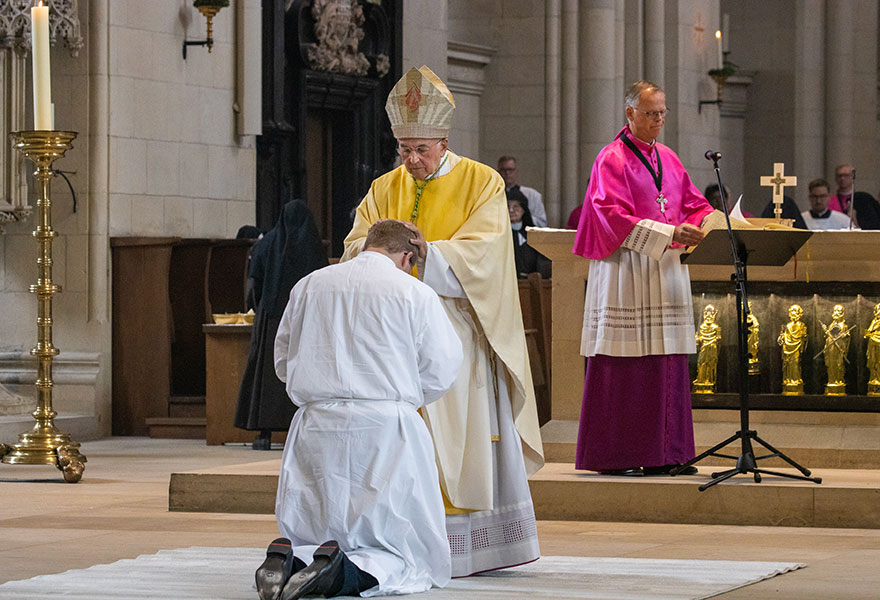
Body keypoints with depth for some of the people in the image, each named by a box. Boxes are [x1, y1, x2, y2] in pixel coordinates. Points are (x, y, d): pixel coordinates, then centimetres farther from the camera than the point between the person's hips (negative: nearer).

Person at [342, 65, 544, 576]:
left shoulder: (482, 183, 1)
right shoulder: (385, 189, 14)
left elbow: (481, 254, -11)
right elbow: (353, 251, 5)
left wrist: (429, 252, -27)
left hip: (457, 335, -3)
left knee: (459, 436, -6)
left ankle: (465, 548, -2)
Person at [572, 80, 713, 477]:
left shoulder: (667, 159, 17)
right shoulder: (612, 160, -5)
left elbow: (693, 203, 17)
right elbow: (614, 217, -16)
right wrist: (668, 233, -24)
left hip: (666, 273, 7)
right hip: (626, 274, -7)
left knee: (667, 367, 3)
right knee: (623, 368, -7)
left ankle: (662, 453, 6)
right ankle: (614, 456, -4)